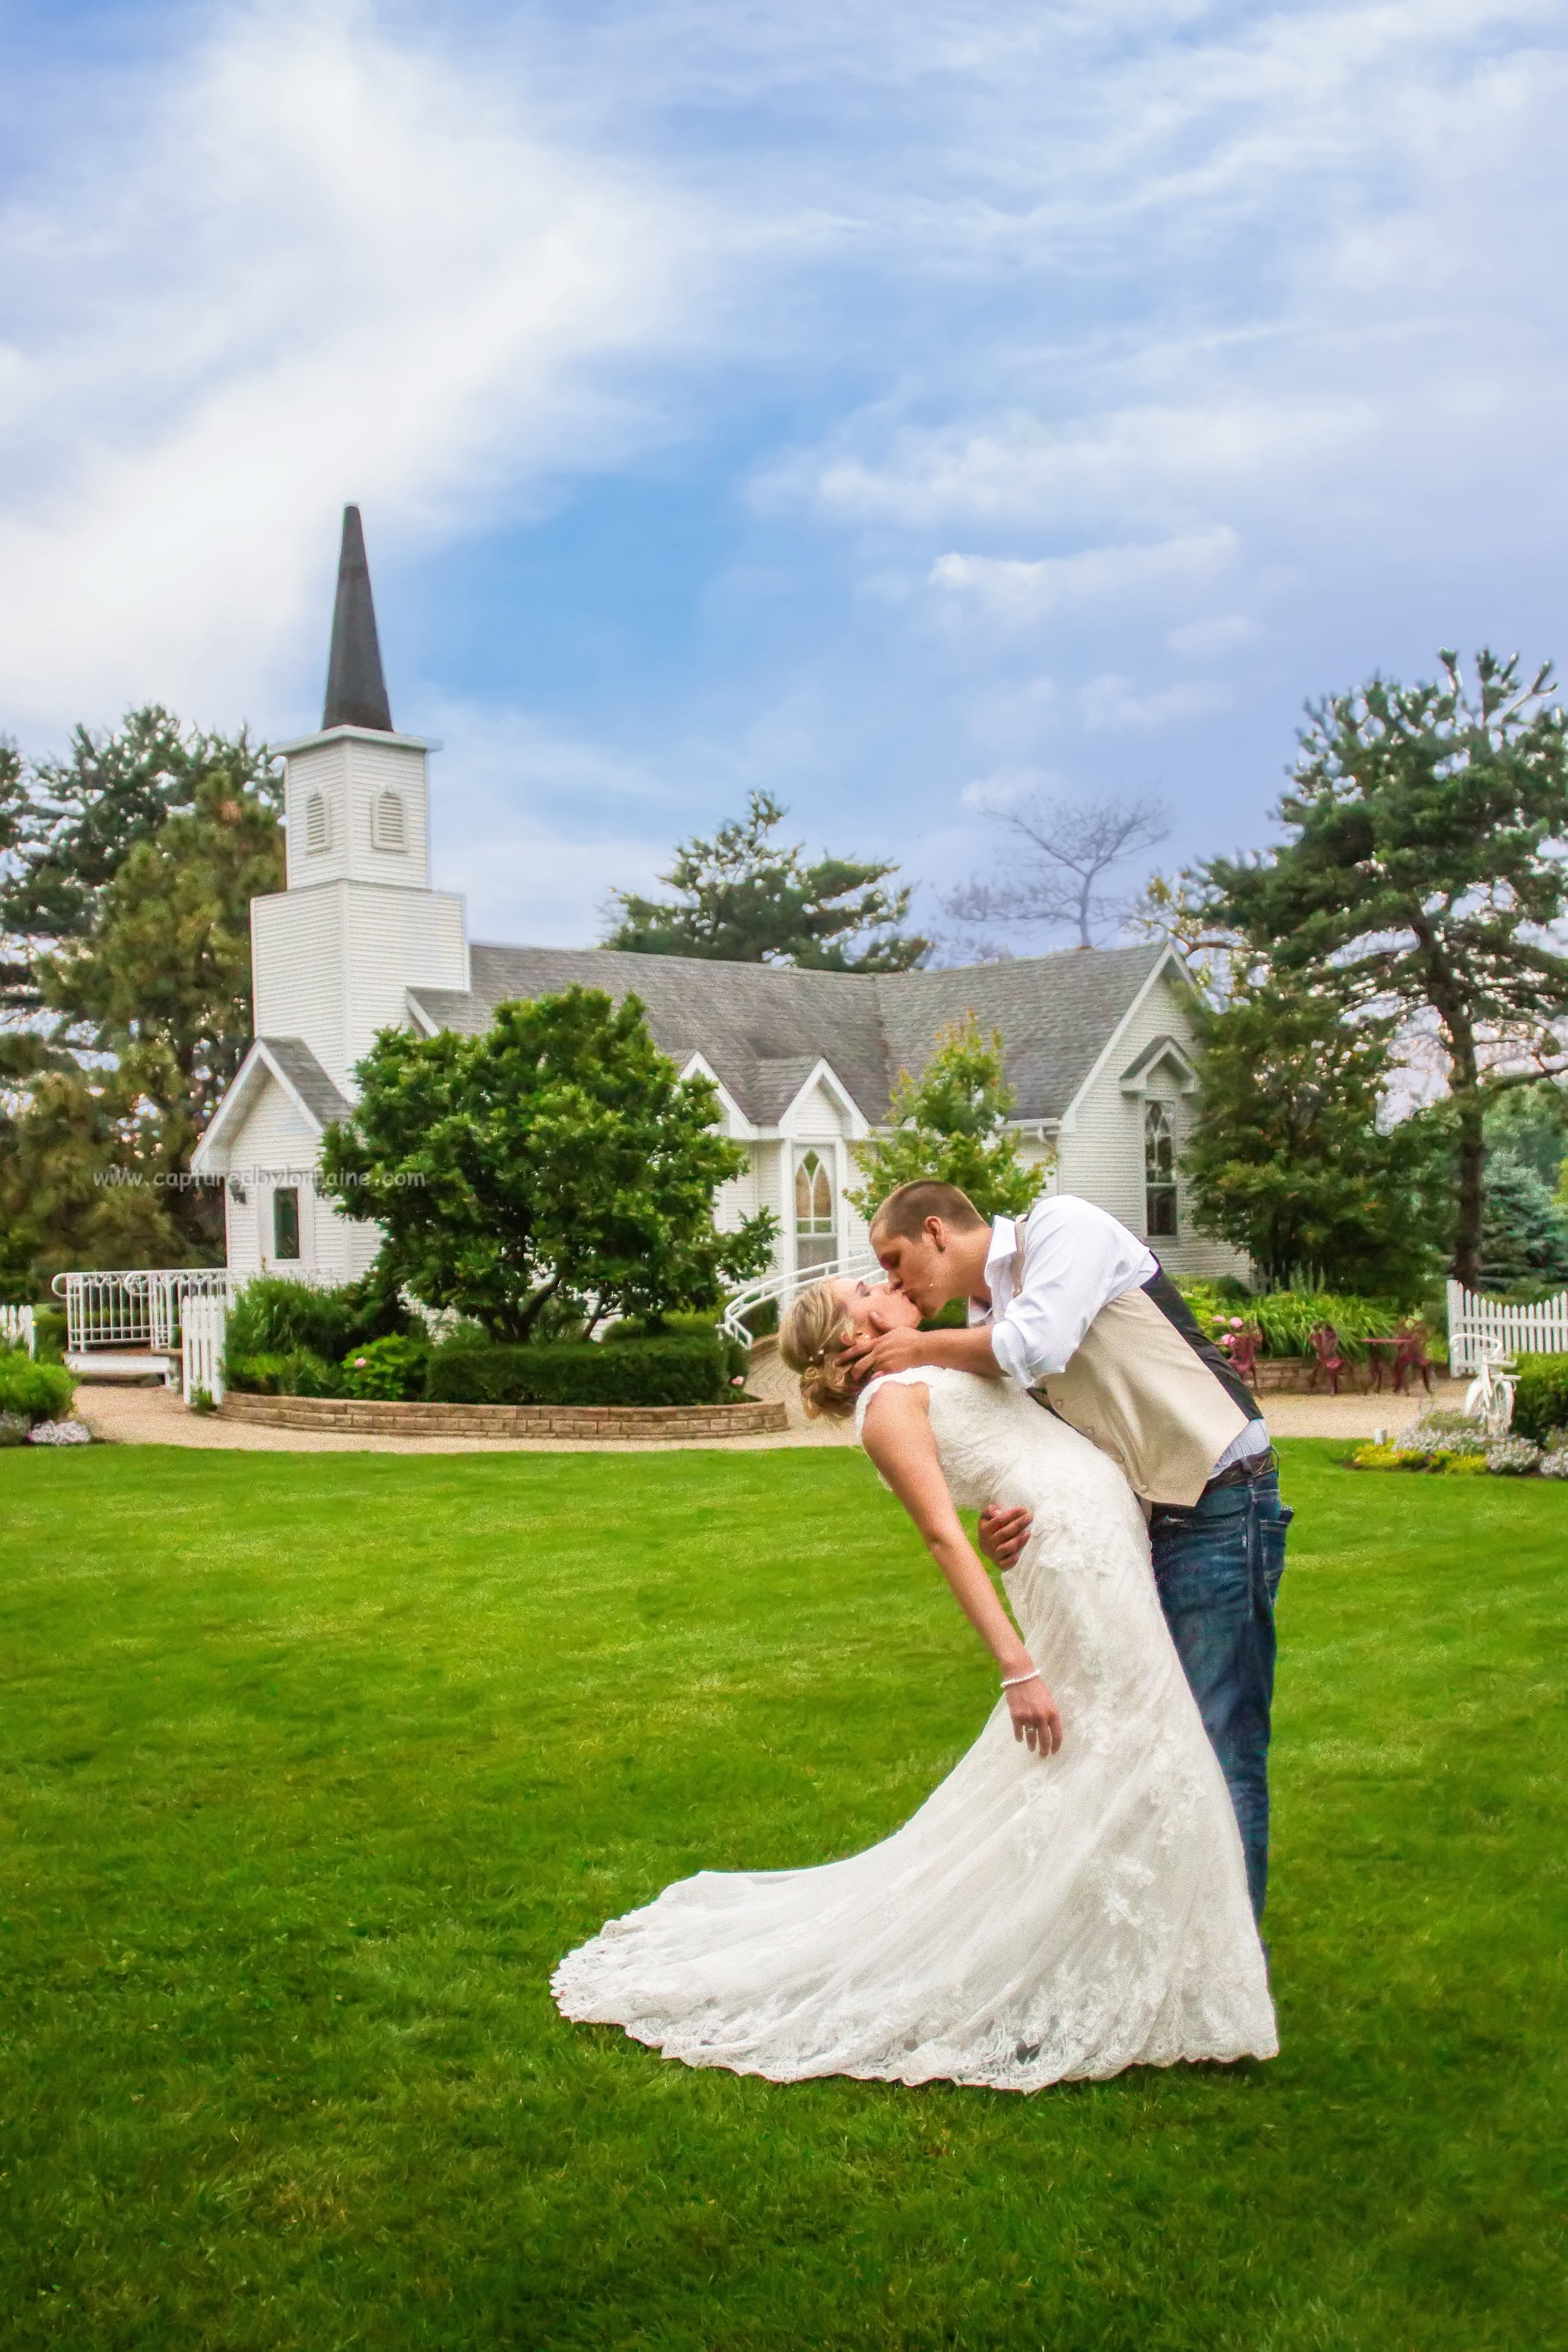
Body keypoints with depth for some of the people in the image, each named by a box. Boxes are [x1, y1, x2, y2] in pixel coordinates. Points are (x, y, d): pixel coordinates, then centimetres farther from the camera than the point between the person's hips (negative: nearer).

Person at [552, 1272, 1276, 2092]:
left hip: (1111, 1552, 9)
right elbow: (945, 1538, -17)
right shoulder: (887, 1402, -8)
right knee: (1107, 1770, -6)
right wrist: (1016, 1668, -21)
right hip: (1079, 1557, -9)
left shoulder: (931, 1375, 19)